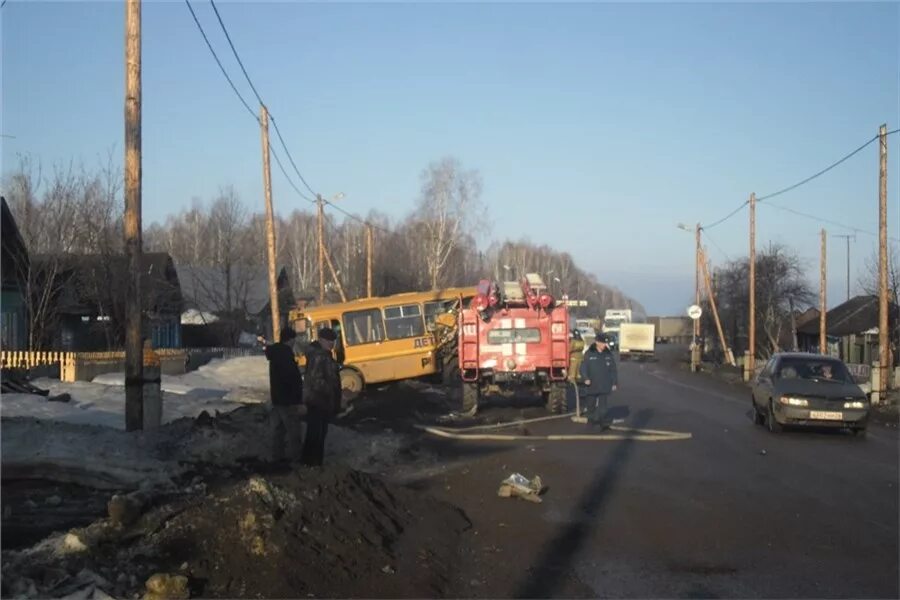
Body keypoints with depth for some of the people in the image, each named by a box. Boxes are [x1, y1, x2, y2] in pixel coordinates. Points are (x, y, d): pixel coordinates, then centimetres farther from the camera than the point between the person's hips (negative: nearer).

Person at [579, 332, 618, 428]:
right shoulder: (589, 354, -3)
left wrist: (615, 383, 6)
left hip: (604, 385, 0)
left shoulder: (608, 355, 4)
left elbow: (613, 370, 9)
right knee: (591, 404, 12)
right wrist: (585, 378, -20)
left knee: (602, 406, -5)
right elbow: (584, 367, -5)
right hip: (592, 385, 0)